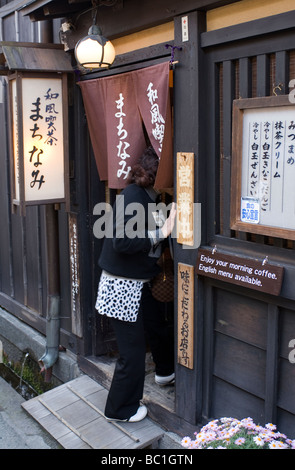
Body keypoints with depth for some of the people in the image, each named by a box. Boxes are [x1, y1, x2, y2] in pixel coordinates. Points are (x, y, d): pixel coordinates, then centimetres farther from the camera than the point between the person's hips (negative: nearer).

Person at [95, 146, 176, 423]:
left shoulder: (150, 197, 7)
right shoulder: (132, 195, -21)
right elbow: (122, 242, -29)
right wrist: (161, 233, -26)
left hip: (140, 283, 9)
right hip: (122, 285, -9)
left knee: (157, 327, 27)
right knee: (133, 351, 3)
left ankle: (166, 371, 55)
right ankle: (120, 409, 24)